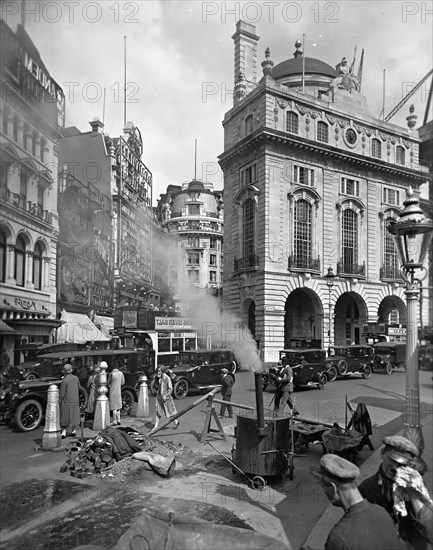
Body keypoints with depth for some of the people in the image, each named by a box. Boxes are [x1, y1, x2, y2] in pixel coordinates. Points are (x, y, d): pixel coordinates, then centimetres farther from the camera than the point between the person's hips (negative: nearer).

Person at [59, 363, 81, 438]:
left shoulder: (64, 380, -18)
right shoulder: (76, 378, -2)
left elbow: (61, 393, -16)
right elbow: (79, 387, 11)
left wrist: (59, 402, -7)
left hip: (66, 402, -5)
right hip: (75, 401, 5)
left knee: (64, 416, 4)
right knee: (74, 415, 15)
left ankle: (64, 432, 0)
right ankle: (73, 430, 22)